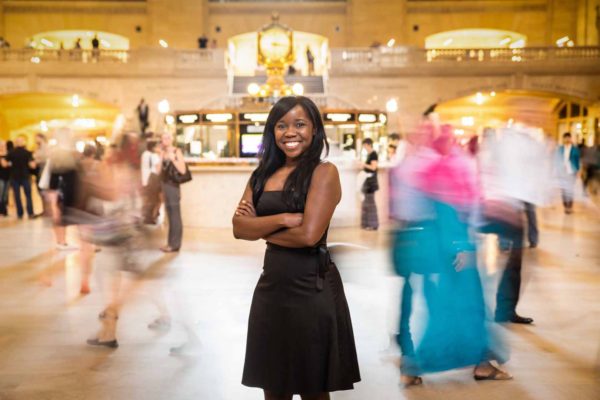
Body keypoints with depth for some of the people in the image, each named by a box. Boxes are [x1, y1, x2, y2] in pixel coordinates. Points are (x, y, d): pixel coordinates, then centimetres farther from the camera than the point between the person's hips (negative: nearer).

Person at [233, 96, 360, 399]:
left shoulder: (324, 172, -7)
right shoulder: (262, 175, 10)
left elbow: (309, 234, -18)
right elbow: (238, 227, -1)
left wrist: (261, 229, -4)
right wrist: (281, 219, -16)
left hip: (312, 289, -5)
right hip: (270, 288, 6)